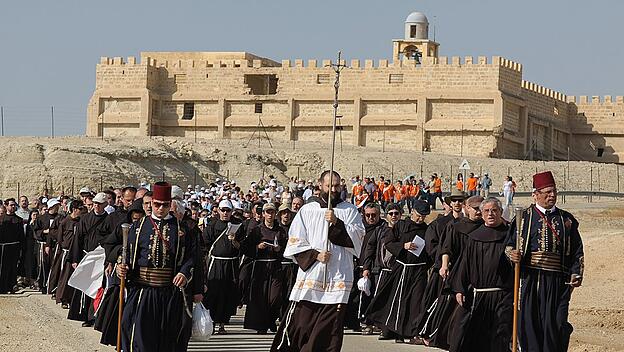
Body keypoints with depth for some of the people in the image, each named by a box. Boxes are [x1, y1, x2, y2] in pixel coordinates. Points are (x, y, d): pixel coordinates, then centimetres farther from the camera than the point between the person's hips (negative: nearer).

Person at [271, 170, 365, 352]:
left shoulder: (350, 210, 10)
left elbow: (357, 237, -2)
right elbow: (295, 243, 6)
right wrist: (315, 255, -7)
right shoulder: (307, 210, 10)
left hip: (337, 280, 0)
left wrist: (337, 223, -13)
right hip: (310, 275, 0)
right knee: (301, 323, -2)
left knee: (330, 328, -4)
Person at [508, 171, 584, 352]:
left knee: (556, 323, -5)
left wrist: (576, 274, 0)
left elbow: (577, 251, 14)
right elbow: (509, 244, 7)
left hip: (558, 281, 1)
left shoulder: (567, 220, 12)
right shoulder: (524, 218, 7)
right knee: (529, 323, -2)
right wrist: (512, 254, -15)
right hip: (529, 280, -1)